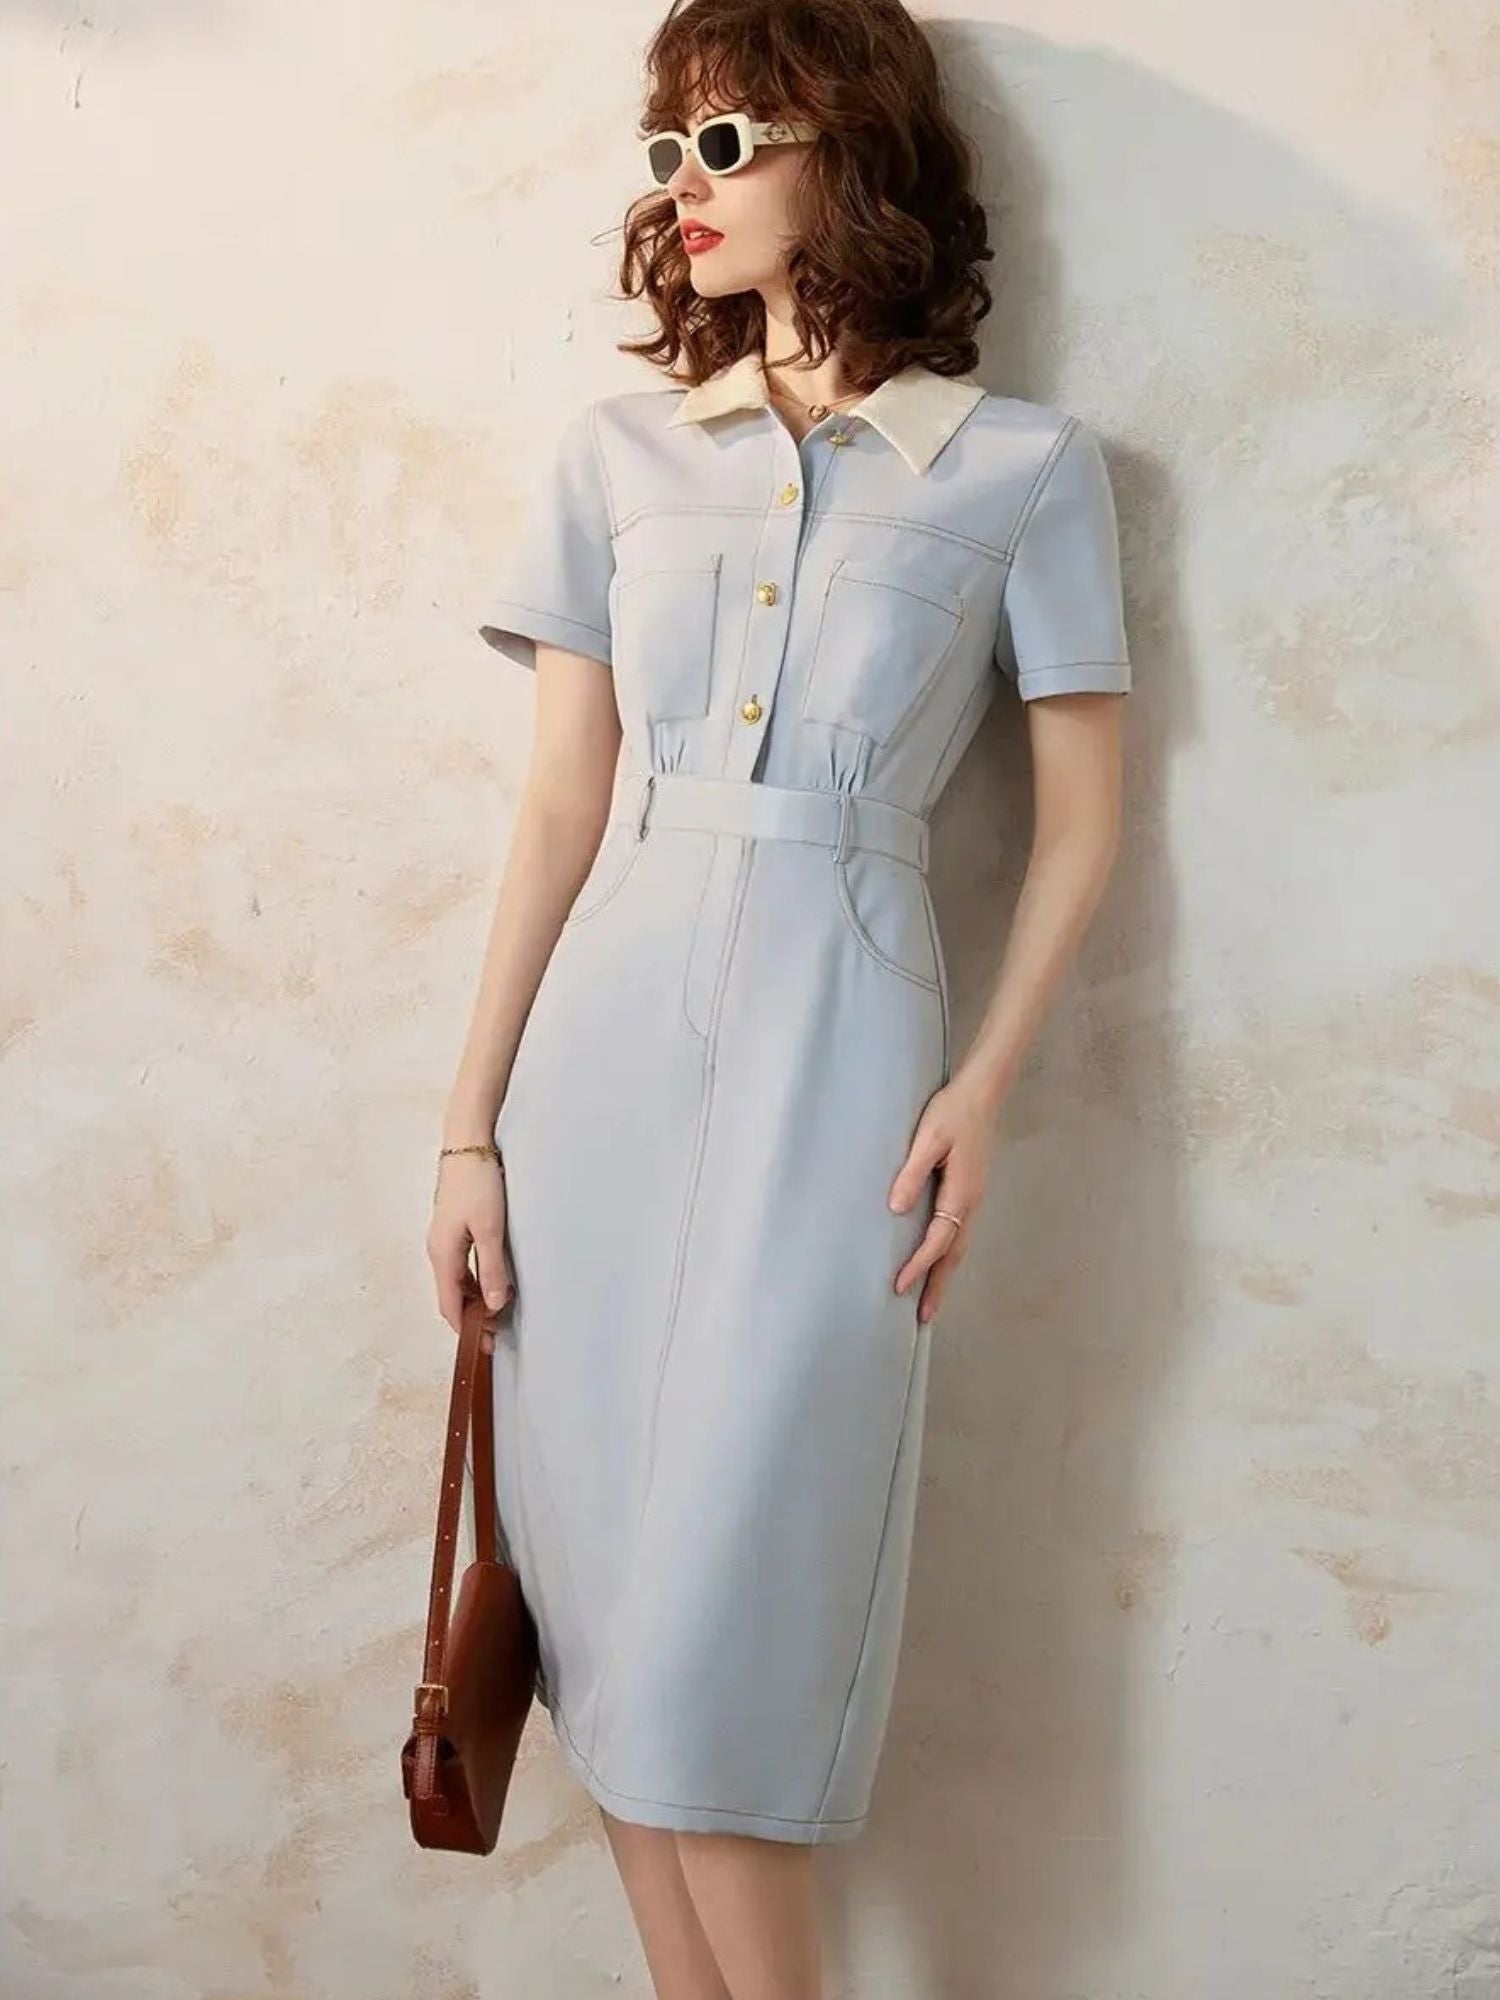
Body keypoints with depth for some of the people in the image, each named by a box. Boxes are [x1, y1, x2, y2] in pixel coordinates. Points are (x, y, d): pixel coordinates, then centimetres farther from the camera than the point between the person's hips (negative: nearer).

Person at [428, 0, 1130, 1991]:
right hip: (608, 1024, 4)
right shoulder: (618, 455, 9)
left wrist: (982, 1086, -7)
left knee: (719, 1618, -3)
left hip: (840, 1026, -3)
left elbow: (1082, 810, 5)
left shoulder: (1021, 467, 2)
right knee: (609, 1593, 6)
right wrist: (472, 1127, 3)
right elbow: (560, 806, 7)